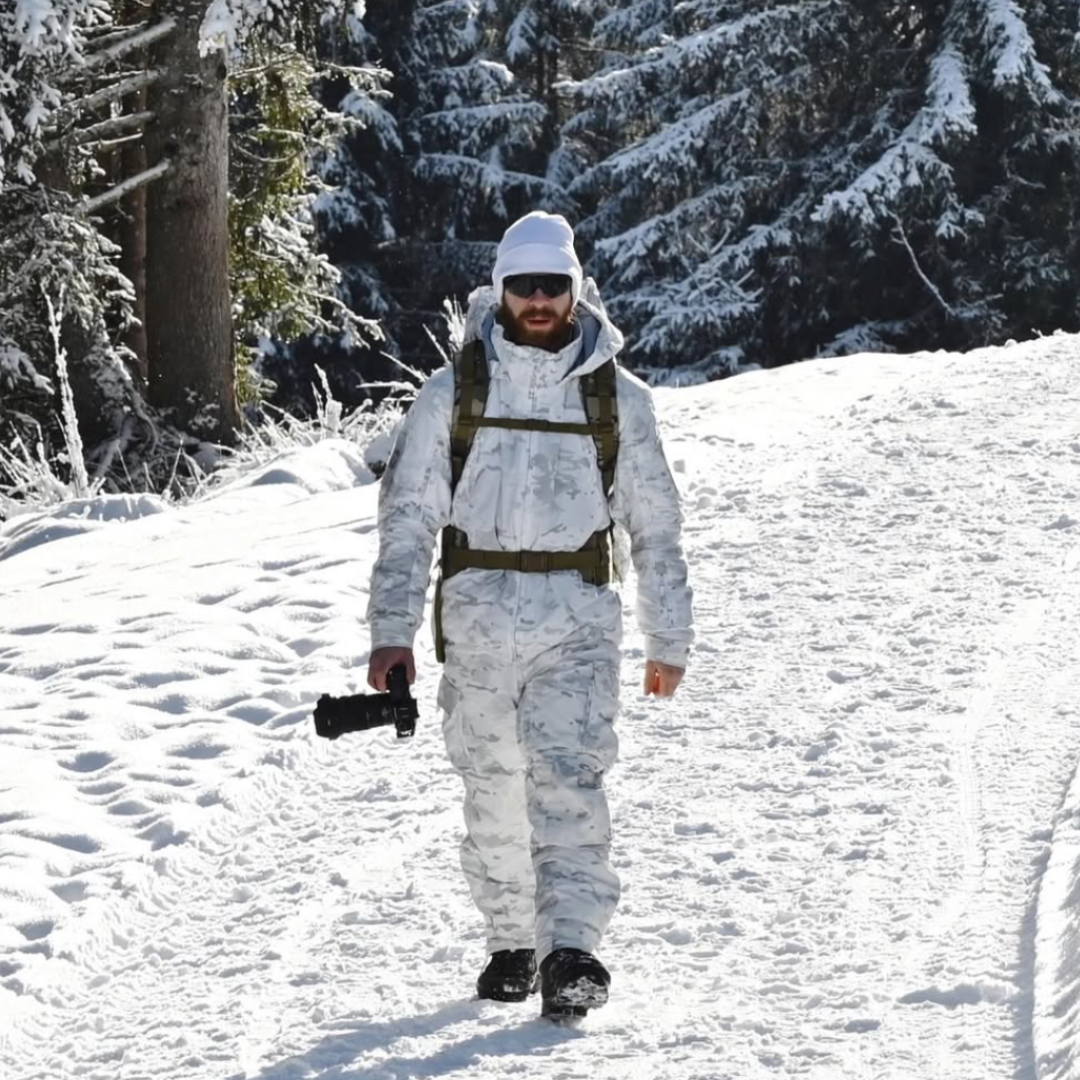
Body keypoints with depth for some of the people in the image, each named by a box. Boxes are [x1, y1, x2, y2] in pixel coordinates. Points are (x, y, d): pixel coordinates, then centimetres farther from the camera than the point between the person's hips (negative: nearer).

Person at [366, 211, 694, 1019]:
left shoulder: (618, 399, 4)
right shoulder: (454, 393, 3)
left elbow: (657, 527, 10)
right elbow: (408, 517, 3)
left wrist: (669, 640, 11)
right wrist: (394, 631, -5)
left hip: (577, 619, -2)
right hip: (478, 618, 2)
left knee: (569, 778, -16)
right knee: (493, 793, 9)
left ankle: (572, 949, -22)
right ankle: (512, 940, 24)